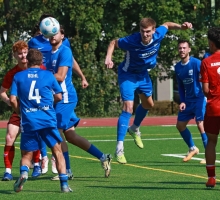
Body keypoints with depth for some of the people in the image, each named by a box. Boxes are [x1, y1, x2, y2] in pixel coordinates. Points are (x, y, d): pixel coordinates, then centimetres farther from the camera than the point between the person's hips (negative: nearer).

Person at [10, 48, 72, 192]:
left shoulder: (18, 76, 7)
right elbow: (59, 97, 11)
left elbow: (13, 100, 1)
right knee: (58, 151, 9)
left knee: (26, 155, 12)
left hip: (28, 121, 1)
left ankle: (24, 172, -19)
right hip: (48, 121, -1)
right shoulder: (48, 75, 6)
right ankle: (64, 184, 0)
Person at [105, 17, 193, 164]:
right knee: (128, 107, -20)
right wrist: (108, 58, -31)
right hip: (128, 74, -6)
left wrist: (181, 27, -17)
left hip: (143, 74, 6)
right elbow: (114, 43, -16)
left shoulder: (158, 35, -22)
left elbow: (167, 25, 0)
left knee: (148, 104, 25)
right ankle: (119, 148, -19)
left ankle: (134, 129, 55)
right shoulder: (131, 41, -33)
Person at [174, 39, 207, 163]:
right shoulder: (178, 67, 7)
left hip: (199, 98, -7)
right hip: (188, 101, 7)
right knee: (180, 125, 10)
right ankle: (193, 149, 29)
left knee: (201, 125, -13)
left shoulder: (196, 63, -13)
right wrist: (182, 101, 6)